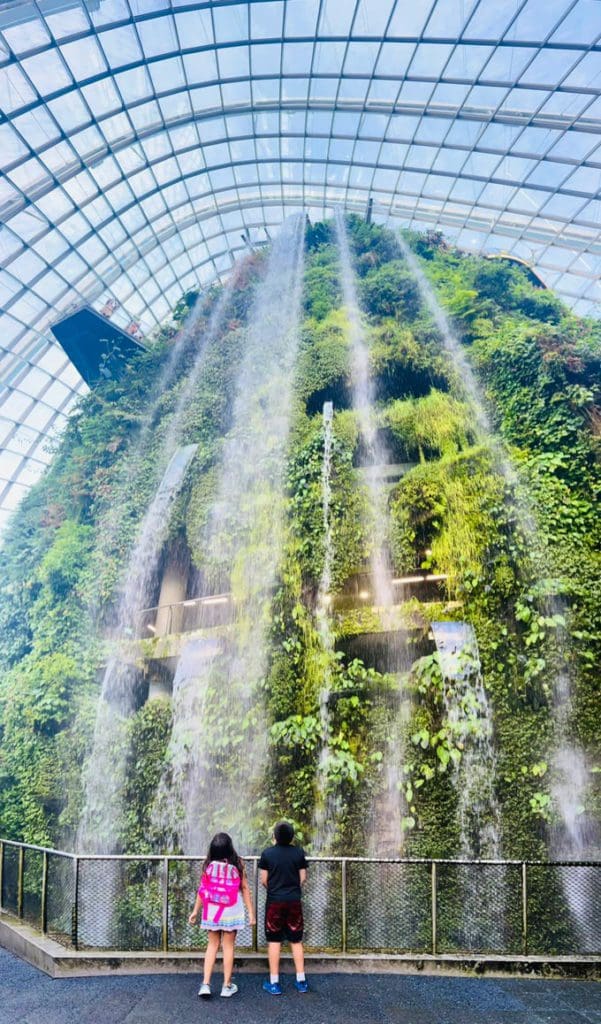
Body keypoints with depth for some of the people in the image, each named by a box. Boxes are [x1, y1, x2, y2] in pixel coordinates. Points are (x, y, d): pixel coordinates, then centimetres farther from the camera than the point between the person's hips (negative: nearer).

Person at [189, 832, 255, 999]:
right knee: (228, 946, 9)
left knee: (212, 945, 14)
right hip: (231, 912, -1)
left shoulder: (209, 865, -7)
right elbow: (244, 889, -5)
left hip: (212, 911, 2)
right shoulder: (237, 864, -10)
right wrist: (251, 912, 1)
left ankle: (206, 984, 7)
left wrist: (195, 911, 9)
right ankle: (227, 986, 16)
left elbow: (202, 889, -1)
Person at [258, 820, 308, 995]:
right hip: (294, 901, 2)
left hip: (274, 901, -2)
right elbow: (303, 878, 2)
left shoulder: (267, 853, -8)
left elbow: (264, 880, -3)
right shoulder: (299, 852, -4)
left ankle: (274, 982, 11)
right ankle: (301, 981, 16)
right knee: (296, 941, 12)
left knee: (274, 941, 7)